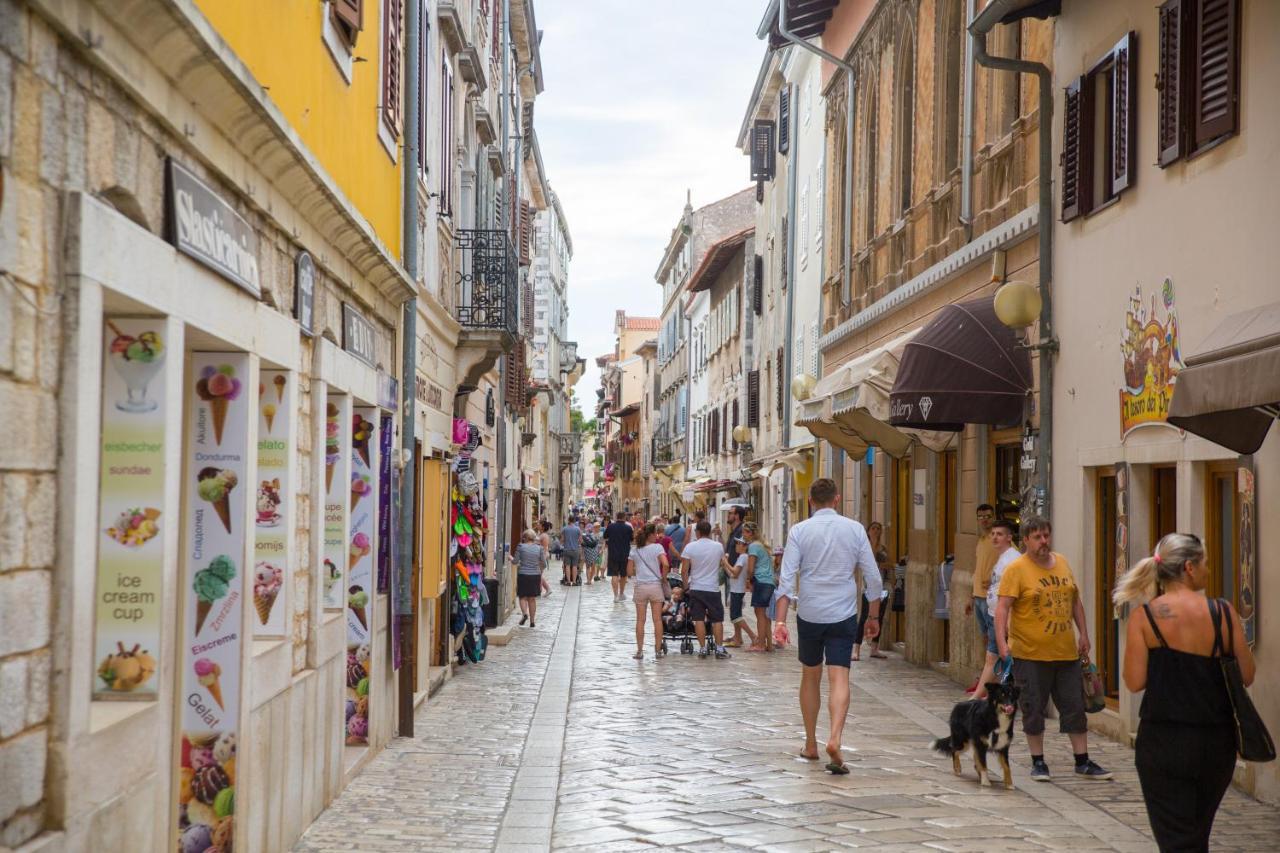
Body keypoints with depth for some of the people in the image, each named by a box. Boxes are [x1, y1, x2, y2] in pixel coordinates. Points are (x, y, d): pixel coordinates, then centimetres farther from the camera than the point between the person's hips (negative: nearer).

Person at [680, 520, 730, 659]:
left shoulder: (690, 547, -7)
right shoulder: (718, 546, -3)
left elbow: (684, 571, -6)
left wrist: (685, 585, 8)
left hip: (696, 588, 0)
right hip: (713, 588, 0)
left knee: (699, 619, 3)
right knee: (717, 620, 7)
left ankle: (702, 649, 4)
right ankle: (719, 649, 7)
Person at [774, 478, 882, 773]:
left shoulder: (800, 531, -3)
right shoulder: (855, 529, 0)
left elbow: (787, 578, -9)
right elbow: (872, 576, 2)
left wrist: (780, 620, -10)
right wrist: (874, 615, 13)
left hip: (809, 615, 1)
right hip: (843, 615, 0)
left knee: (810, 677, 16)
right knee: (839, 679, -4)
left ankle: (811, 744, 24)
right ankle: (834, 738, -25)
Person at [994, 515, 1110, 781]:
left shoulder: (1062, 562, 9)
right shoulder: (1016, 569, -9)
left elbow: (1075, 601, 18)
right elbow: (1003, 607, -15)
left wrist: (1084, 634, 14)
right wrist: (1001, 642, -25)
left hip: (1067, 652, 5)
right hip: (1030, 654, -5)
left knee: (1075, 707, 9)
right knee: (1033, 709, 4)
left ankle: (1083, 762, 20)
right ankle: (1038, 762, 17)